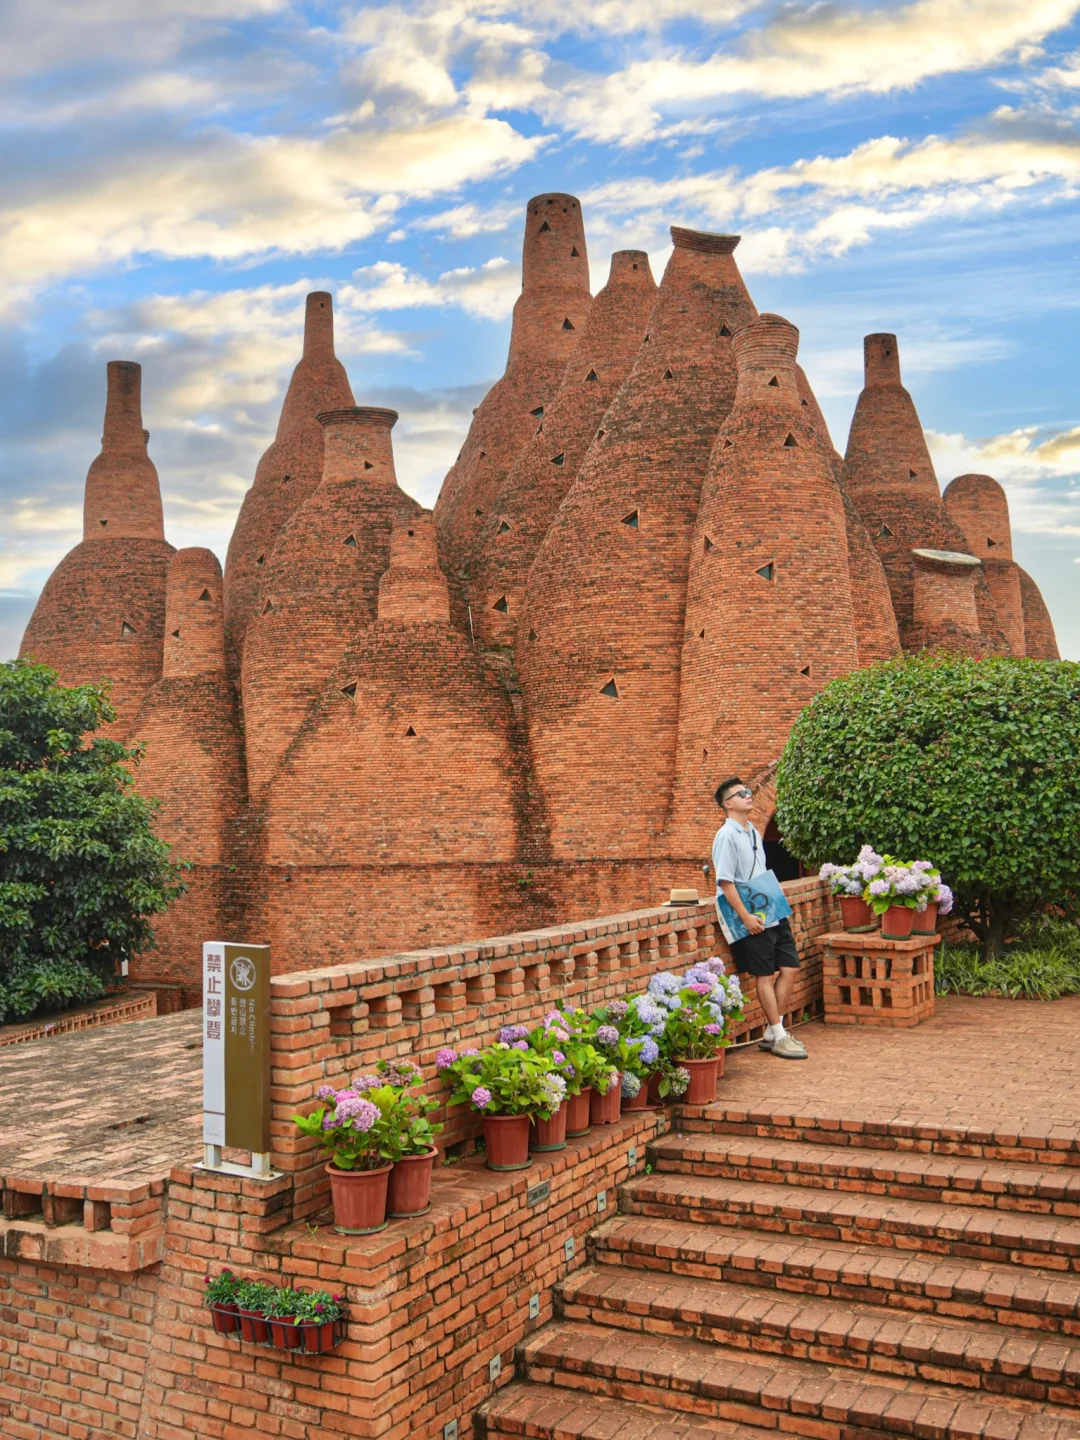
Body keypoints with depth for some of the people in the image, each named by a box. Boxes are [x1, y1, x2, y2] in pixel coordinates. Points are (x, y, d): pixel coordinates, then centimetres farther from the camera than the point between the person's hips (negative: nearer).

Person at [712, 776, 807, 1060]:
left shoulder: (754, 832, 13)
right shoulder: (727, 836, -14)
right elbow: (725, 881, -19)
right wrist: (746, 917, -21)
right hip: (753, 919, -8)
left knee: (790, 968, 8)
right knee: (765, 975, 0)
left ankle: (773, 1032, 19)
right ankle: (779, 1037, 11)